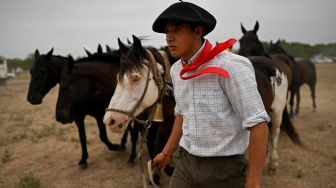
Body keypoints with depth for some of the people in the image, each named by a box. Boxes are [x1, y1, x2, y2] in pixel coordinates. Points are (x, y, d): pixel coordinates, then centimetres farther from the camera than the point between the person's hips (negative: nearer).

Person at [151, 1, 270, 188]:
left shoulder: (230, 67, -20)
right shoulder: (176, 70, 2)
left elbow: (258, 124, -21)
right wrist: (167, 152, 17)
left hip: (224, 168, -5)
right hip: (186, 163, 6)